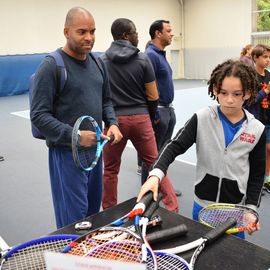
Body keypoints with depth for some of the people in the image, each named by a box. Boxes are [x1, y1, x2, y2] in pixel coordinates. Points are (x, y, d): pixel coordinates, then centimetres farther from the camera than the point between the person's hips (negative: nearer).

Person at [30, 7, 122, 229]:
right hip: (67, 152, -7)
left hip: (95, 148, 7)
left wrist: (112, 123, -2)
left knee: (93, 212, 18)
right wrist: (74, 135, -24)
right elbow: (39, 115, -15)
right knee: (74, 220, 3)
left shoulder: (97, 62, 10)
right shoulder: (51, 66, -12)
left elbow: (106, 100, 18)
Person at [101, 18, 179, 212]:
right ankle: (172, 208, 17)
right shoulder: (143, 59, -3)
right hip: (141, 118, 0)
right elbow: (153, 96, -2)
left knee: (110, 170, 14)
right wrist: (152, 116, 15)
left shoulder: (101, 61, 0)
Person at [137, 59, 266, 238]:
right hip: (203, 205, 0)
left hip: (236, 209, 0)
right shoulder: (202, 119, -11)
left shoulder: (257, 129, -6)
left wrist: (251, 208, -4)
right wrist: (156, 175, -28)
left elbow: (257, 174, 2)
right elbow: (175, 146, -13)